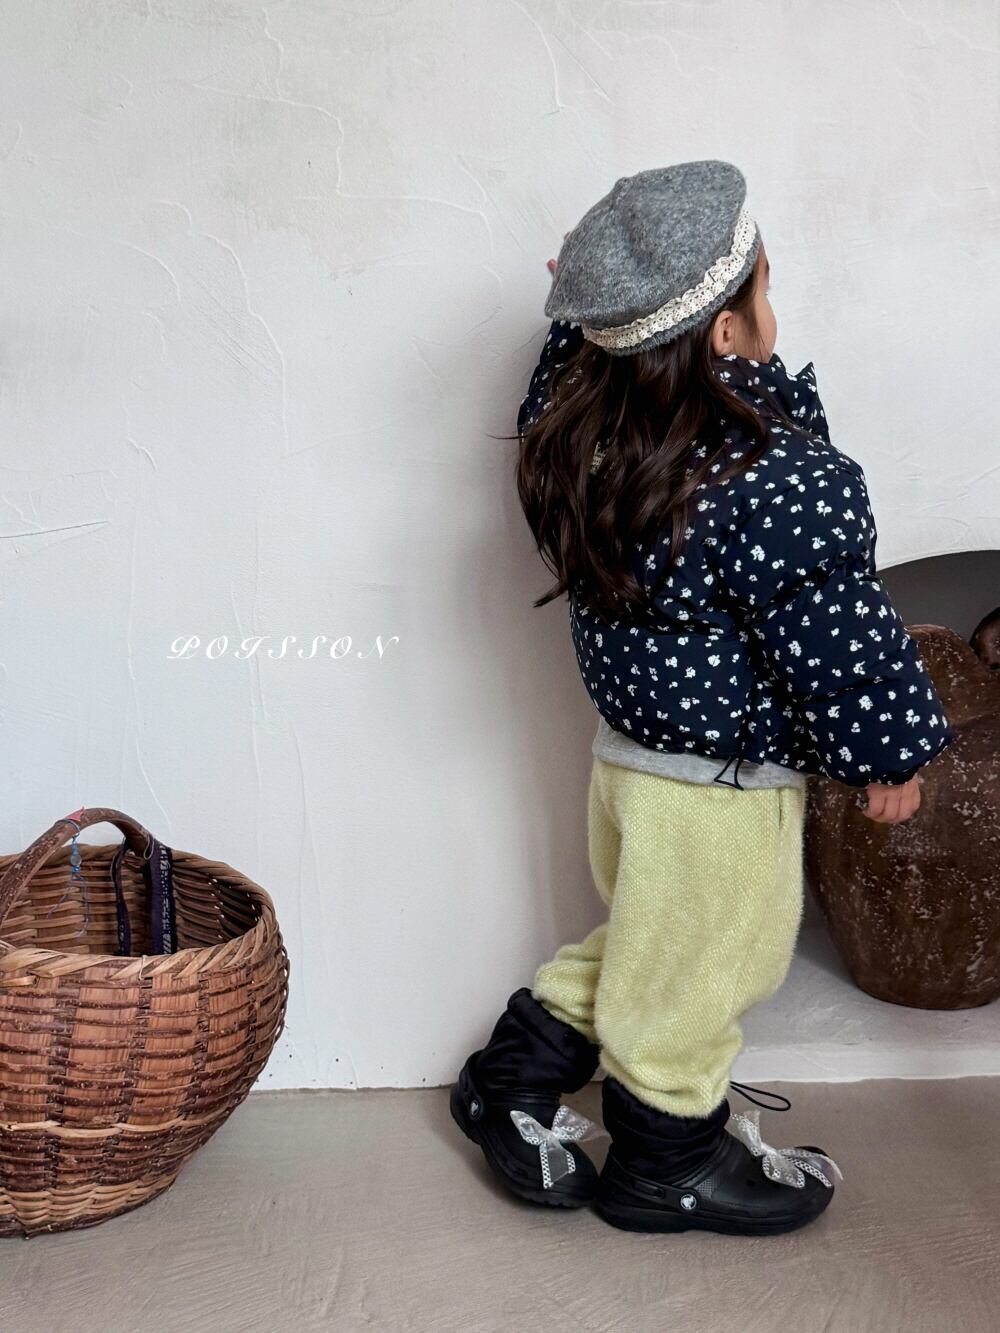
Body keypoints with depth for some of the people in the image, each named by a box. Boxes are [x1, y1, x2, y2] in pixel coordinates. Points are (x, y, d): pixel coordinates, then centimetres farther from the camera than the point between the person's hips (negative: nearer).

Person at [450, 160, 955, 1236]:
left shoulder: (577, 428, -7)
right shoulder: (786, 486, -28)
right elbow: (839, 644, -20)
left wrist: (590, 312, 14)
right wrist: (889, 753, -6)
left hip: (627, 742, 8)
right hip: (721, 789, -7)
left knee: (645, 936, 29)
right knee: (697, 968, 14)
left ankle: (515, 1077, 37)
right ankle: (669, 1163, 36)